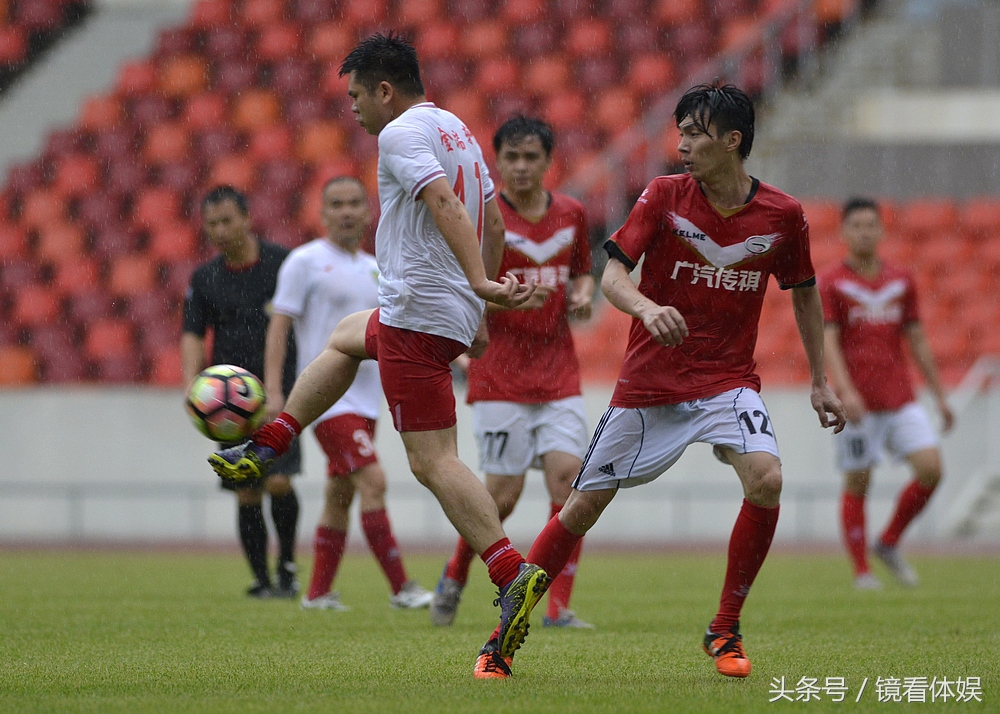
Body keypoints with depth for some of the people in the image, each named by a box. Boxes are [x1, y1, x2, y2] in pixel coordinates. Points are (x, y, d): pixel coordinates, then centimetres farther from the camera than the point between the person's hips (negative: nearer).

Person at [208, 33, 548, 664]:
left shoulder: (402, 133, -11)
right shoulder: (457, 129, 17)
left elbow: (445, 204, -25)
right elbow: (493, 222, 22)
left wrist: (480, 283, -33)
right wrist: (479, 303, 28)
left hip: (418, 314, -10)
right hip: (455, 314, 10)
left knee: (433, 462, -14)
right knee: (345, 338, 35)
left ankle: (513, 575, -25)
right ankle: (263, 451, 41)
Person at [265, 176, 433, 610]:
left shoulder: (374, 269, 14)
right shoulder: (306, 261, -6)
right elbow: (279, 326, -7)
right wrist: (273, 391, -15)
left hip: (364, 398, 7)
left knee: (341, 494, 10)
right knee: (373, 482, -16)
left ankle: (318, 593, 18)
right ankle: (401, 588, -13)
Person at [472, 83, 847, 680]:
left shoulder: (783, 215, -4)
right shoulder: (664, 196, -7)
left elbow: (805, 293, 12)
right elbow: (613, 275, -13)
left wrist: (820, 380, 13)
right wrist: (648, 309, -35)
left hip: (727, 380, 0)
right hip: (648, 383, 0)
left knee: (766, 479, -25)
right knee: (584, 504, 1)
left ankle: (726, 630, -8)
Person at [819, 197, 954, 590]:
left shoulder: (901, 281, 12)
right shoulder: (830, 283, -2)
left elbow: (917, 341, 17)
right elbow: (827, 341, -11)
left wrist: (940, 396, 15)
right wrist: (845, 390, -25)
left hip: (900, 397, 4)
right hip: (858, 402, -4)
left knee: (931, 468, -10)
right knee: (857, 484, -1)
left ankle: (889, 543, 9)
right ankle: (861, 570, 9)